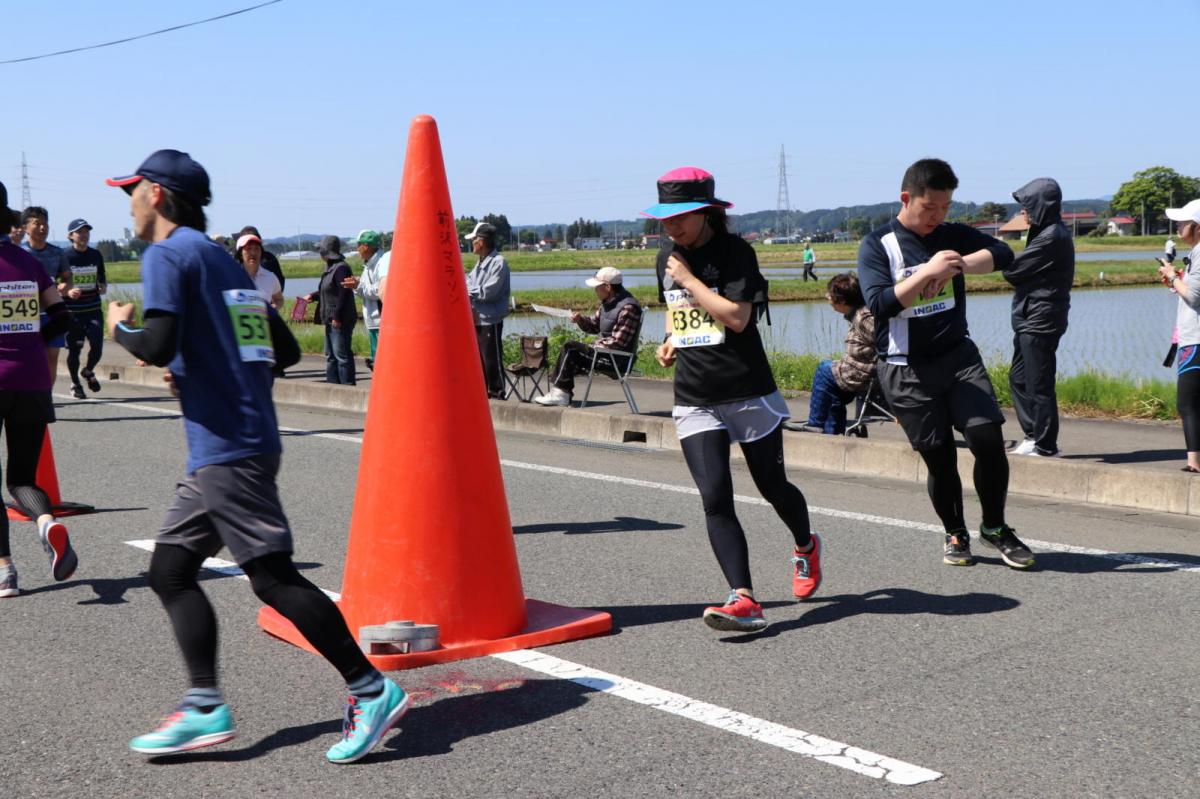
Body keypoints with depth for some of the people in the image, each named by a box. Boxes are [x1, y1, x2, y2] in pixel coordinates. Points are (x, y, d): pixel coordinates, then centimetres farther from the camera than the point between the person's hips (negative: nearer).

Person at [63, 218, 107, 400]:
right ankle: (75, 383, 24)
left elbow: (102, 278, 19)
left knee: (97, 346, -8)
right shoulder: (65, 257, -5)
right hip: (72, 311, -3)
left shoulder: (96, 255, 7)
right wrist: (68, 292, -20)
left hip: (93, 309, 3)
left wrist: (103, 287, -3)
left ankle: (88, 371, 23)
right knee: (74, 349, 3)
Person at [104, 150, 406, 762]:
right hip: (218, 456, 10)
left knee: (273, 578, -9)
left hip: (229, 449, -10)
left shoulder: (167, 255, -7)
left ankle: (371, 690, -4)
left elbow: (157, 345, -21)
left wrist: (119, 328, 0)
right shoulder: (224, 262, 20)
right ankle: (205, 707, 10)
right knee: (170, 568, 11)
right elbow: (286, 351, 20)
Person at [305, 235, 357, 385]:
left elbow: (343, 294, -21)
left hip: (340, 321, -11)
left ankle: (347, 387, -5)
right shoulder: (331, 268, 15)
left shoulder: (341, 268, -16)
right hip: (331, 320, 11)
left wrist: (337, 317, -23)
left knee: (341, 354, -8)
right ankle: (332, 383, 22)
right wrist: (313, 296, 18)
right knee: (331, 355, 15)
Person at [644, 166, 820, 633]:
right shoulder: (667, 259, 10)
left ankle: (805, 547, 43)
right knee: (715, 499, -11)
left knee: (772, 487, 11)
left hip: (749, 393, -4)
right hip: (694, 401, 4)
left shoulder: (734, 252, -9)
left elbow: (737, 316, -22)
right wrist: (670, 341, 9)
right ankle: (744, 601, -16)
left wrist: (688, 279, -16)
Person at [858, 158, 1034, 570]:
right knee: (939, 456, 1)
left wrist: (956, 267, -19)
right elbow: (880, 304, -17)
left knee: (988, 439, -11)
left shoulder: (953, 236, 7)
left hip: (958, 354, 3)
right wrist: (929, 271, -24)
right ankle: (956, 535, 24)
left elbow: (1002, 253, -6)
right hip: (906, 368, -3)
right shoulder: (877, 244, -5)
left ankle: (995, 527, 10)